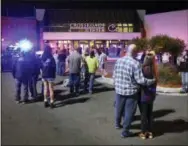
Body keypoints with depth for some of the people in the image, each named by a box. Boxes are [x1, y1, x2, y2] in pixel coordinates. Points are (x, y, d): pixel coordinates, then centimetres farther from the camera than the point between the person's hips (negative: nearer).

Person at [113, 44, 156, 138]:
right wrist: (152, 81, -9)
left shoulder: (118, 60, -2)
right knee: (129, 112, 9)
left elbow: (114, 75, 6)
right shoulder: (136, 64, -20)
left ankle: (117, 124, 46)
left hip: (119, 90, 6)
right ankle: (125, 131, 19)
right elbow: (140, 80, -23)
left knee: (119, 108, 24)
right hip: (131, 92, -5)